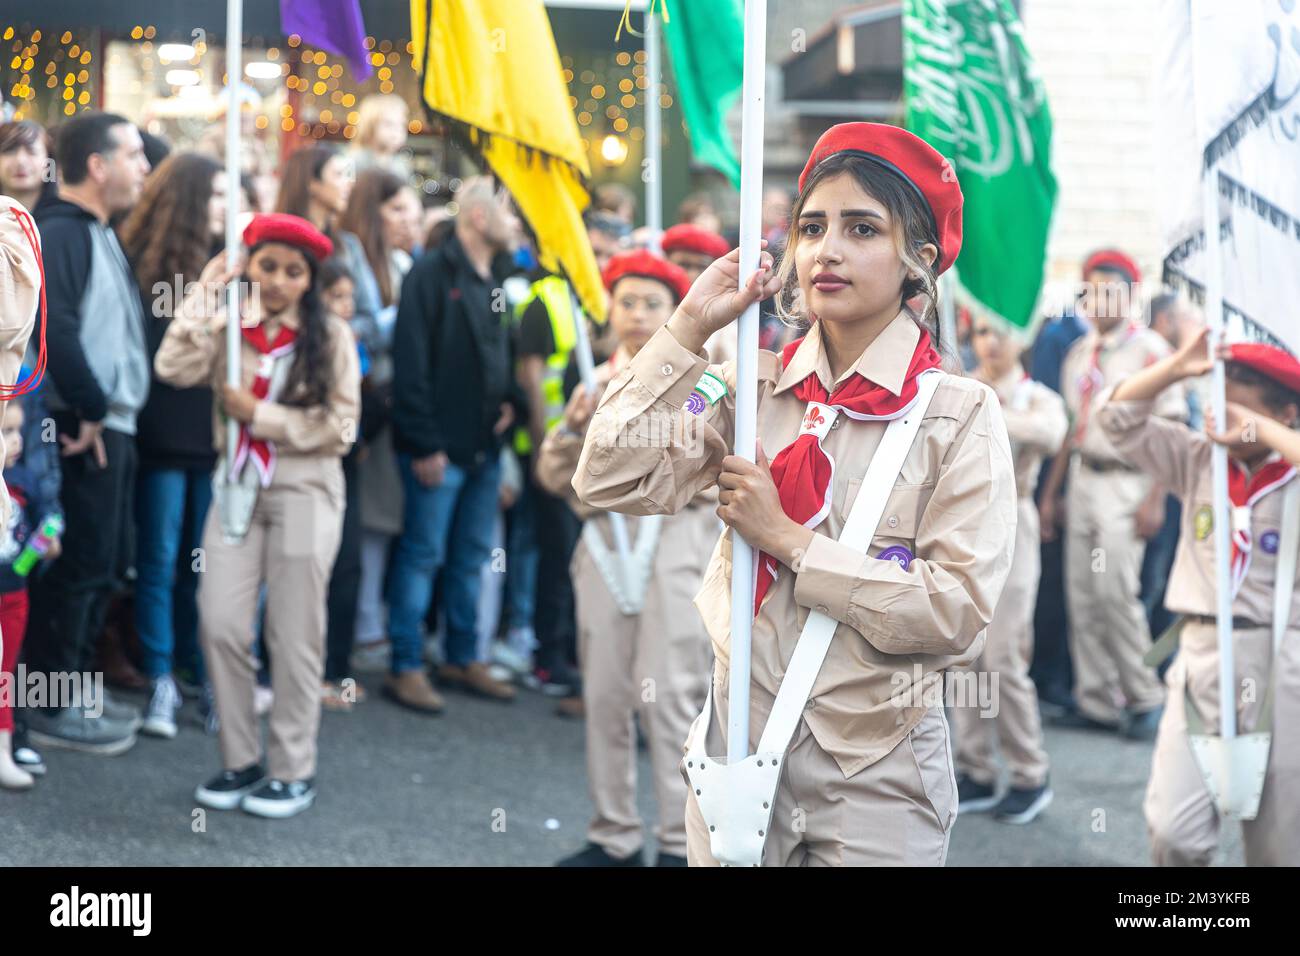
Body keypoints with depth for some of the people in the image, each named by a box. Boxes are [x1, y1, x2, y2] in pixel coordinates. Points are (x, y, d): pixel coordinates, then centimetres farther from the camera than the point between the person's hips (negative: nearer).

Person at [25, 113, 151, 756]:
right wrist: (89, 408, -20)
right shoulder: (58, 233, -14)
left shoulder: (99, 234, 17)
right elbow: (54, 329, -26)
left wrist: (112, 412, 12)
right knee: (75, 566, -4)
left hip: (111, 425, 10)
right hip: (82, 430, -10)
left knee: (103, 563, 15)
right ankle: (51, 709, 5)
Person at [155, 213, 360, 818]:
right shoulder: (227, 328, 4)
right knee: (220, 625, -3)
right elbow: (174, 370, -13)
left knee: (293, 636, 4)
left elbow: (339, 425, -9)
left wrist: (259, 414, -12)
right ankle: (240, 760, 12)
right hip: (236, 490, 3)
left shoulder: (330, 337, -3)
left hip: (303, 492, -3)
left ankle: (293, 770, 13)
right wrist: (204, 297, -11)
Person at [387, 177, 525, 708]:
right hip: (439, 448, -8)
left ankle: (463, 659, 23)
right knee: (423, 555, -2)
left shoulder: (494, 282, 15)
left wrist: (512, 400, 3)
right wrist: (424, 444, -19)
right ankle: (405, 667, 4)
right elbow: (411, 363, -16)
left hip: (484, 446, 8)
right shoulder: (431, 275, -11)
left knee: (472, 557, 14)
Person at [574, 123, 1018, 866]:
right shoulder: (753, 389, 2)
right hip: (739, 748, 3)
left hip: (876, 775, -3)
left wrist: (790, 542, -15)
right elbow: (610, 482, -7)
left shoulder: (960, 413, -8)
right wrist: (688, 330, -8)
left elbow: (959, 611, -16)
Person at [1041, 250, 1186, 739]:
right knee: (1082, 593, 4)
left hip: (1126, 480, -6)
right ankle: (1097, 701, 11)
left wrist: (1155, 500, -15)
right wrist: (1050, 492, 15)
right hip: (1083, 478, 6)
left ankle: (1144, 698, 1)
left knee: (1116, 590, -12)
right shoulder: (1080, 352, 12)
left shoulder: (1150, 350, -7)